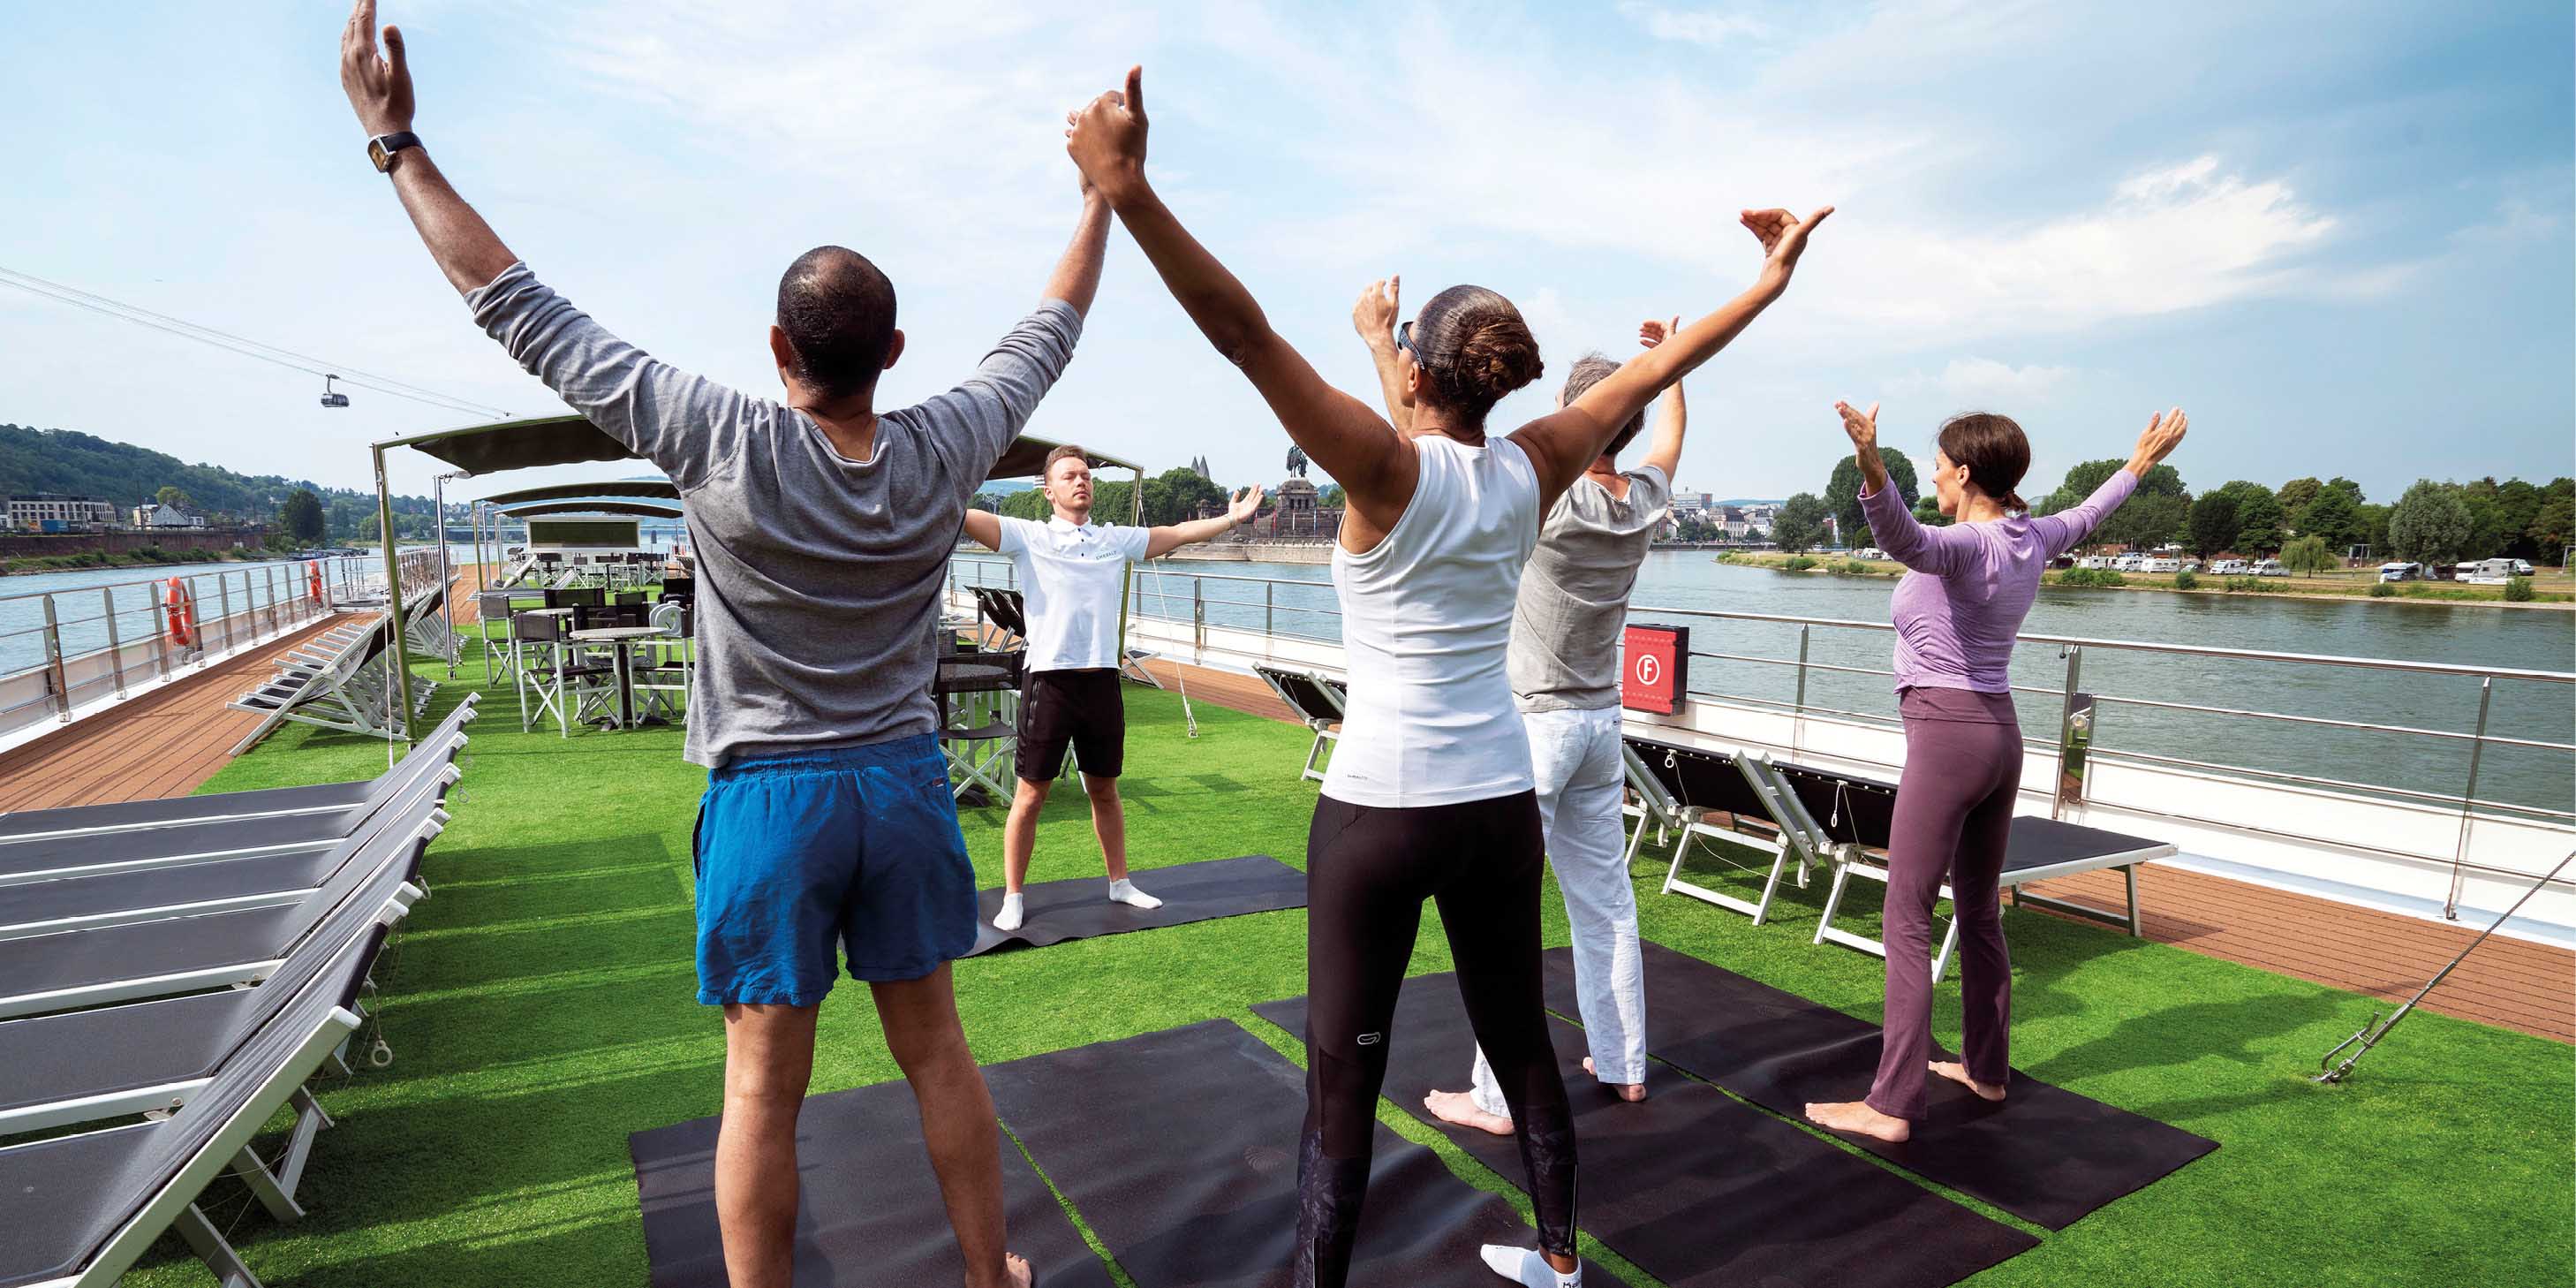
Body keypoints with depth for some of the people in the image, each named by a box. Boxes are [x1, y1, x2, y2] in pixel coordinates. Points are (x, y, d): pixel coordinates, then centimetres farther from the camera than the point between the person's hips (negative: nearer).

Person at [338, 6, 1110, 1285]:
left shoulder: (725, 444, -15)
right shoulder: (945, 451, -8)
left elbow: (525, 312, -7)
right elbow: (1048, 329, 8)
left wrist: (396, 141, 4)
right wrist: (1105, 186, 19)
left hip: (769, 796, -3)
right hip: (904, 783, 3)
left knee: (763, 1091, 8)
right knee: (935, 1052, 16)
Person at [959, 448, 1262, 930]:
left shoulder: (1117, 539, 11)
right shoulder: (1029, 536, -1)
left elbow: (1177, 533, 16)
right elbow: (965, 519, -12)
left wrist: (1234, 517, 13)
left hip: (1102, 681, 4)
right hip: (1049, 680, -4)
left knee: (1104, 790, 16)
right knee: (1031, 794, 3)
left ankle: (1120, 883, 31)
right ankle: (1012, 898, 16)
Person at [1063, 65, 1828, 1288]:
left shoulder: (1390, 469, -14)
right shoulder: (1531, 472, 0)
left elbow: (1249, 336, -25)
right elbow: (1653, 368, 11)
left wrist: (1129, 191, -31)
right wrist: (1770, 276, 24)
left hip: (1380, 811, -5)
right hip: (1502, 804, 6)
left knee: (1342, 1083, 7)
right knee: (1522, 1043, 23)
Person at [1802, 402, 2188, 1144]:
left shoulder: (1966, 545, -16)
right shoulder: (2032, 539, 8)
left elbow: (1904, 541, -40)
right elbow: (2087, 515, 30)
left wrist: (1872, 470, -56)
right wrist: (2141, 464, 47)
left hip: (1946, 735, -9)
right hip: (2001, 735, 9)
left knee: (1907, 920, -7)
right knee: (1980, 910, 19)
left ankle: (1892, 1105, -5)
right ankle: (1987, 1069, 32)